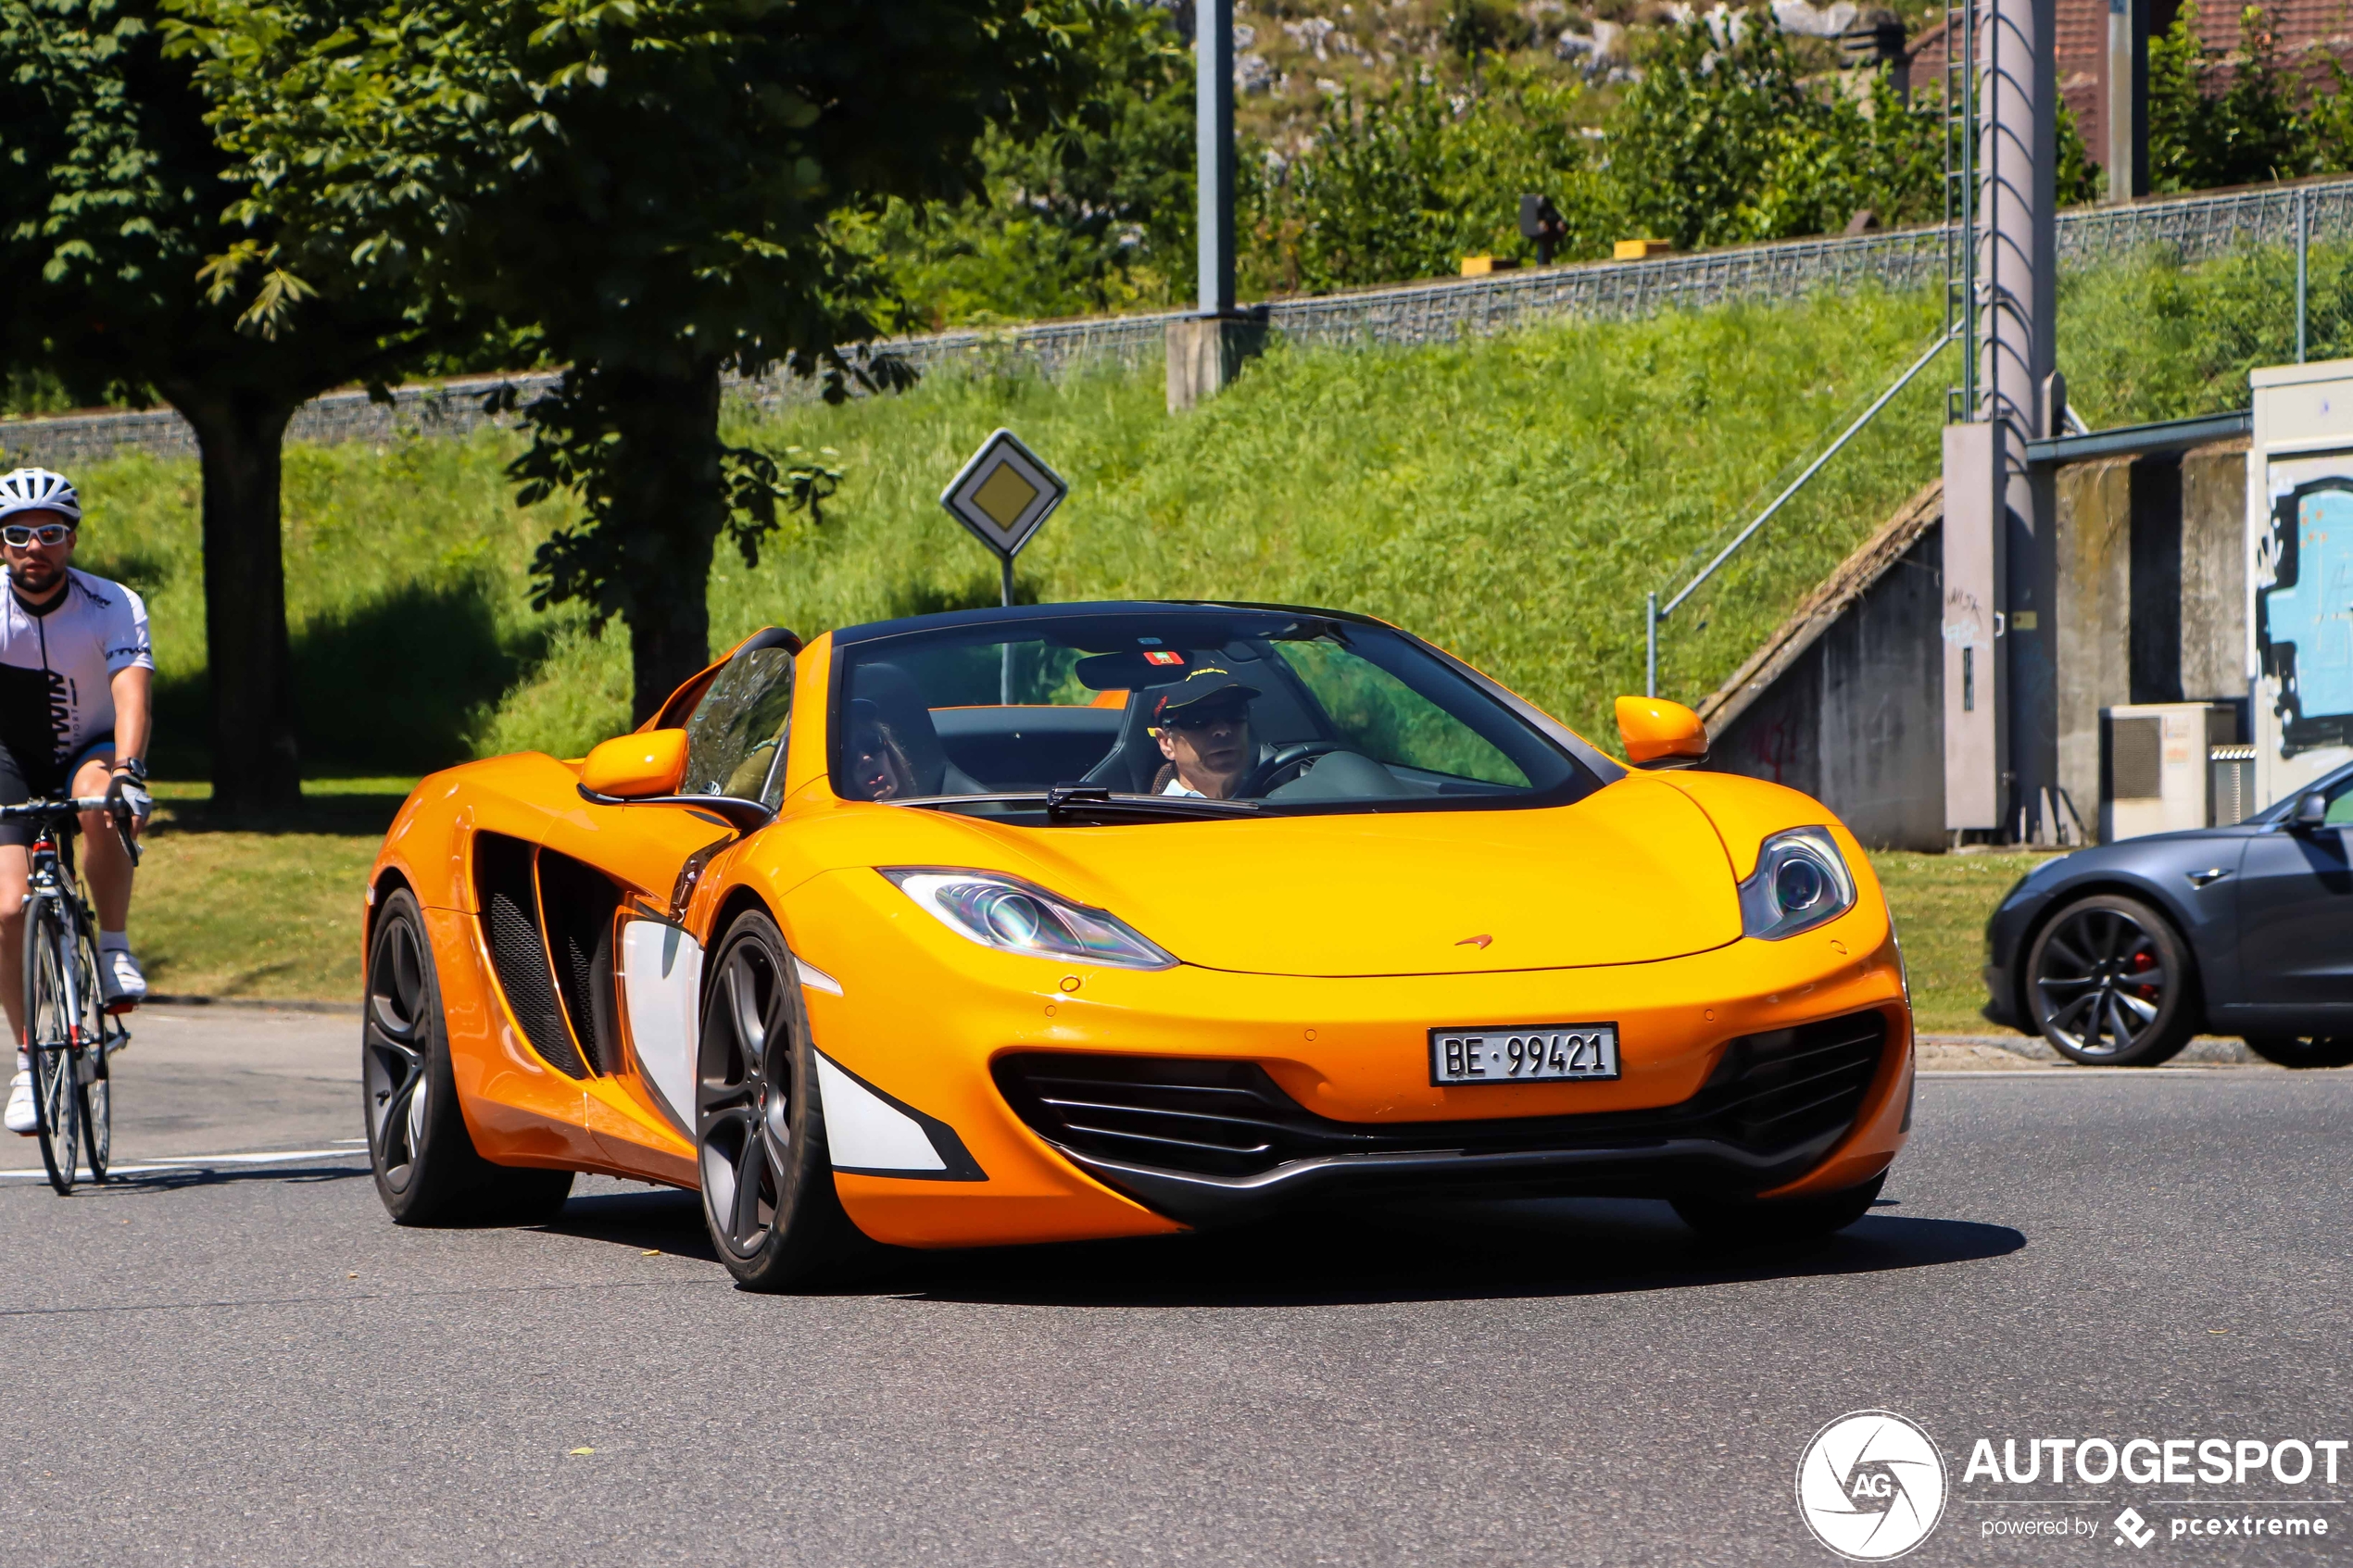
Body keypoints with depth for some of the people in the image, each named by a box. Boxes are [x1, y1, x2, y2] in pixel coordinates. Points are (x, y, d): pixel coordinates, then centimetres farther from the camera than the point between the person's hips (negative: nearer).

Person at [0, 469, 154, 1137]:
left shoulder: (115, 608, -21)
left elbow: (131, 691, -36)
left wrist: (126, 772, -53)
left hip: (92, 750, -1)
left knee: (97, 802, -39)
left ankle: (115, 952, -20)